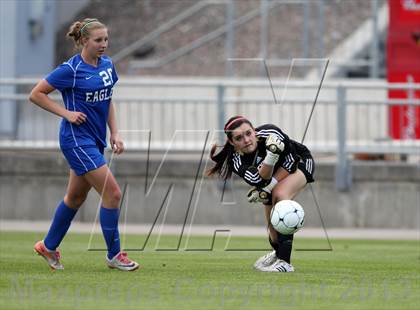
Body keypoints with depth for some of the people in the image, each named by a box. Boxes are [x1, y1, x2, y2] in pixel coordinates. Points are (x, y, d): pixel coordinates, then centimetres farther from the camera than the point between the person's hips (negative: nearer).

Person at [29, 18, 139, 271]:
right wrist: (66, 113, -15)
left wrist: (115, 133, 9)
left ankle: (48, 246, 34)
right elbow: (36, 94, -10)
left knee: (76, 197, 18)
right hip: (77, 139, -8)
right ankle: (114, 255, -3)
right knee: (113, 193, -13)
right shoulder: (72, 70, -16)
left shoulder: (106, 64, 6)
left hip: (95, 140, 8)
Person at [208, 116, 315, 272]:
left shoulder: (271, 134, -36)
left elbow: (291, 163, -25)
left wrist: (269, 186, -30)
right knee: (272, 221, 4)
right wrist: (270, 157, -56)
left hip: (299, 161, -5)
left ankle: (284, 262, -33)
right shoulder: (237, 161, -29)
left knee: (280, 194, -31)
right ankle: (277, 253, 41)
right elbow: (260, 181, -42)